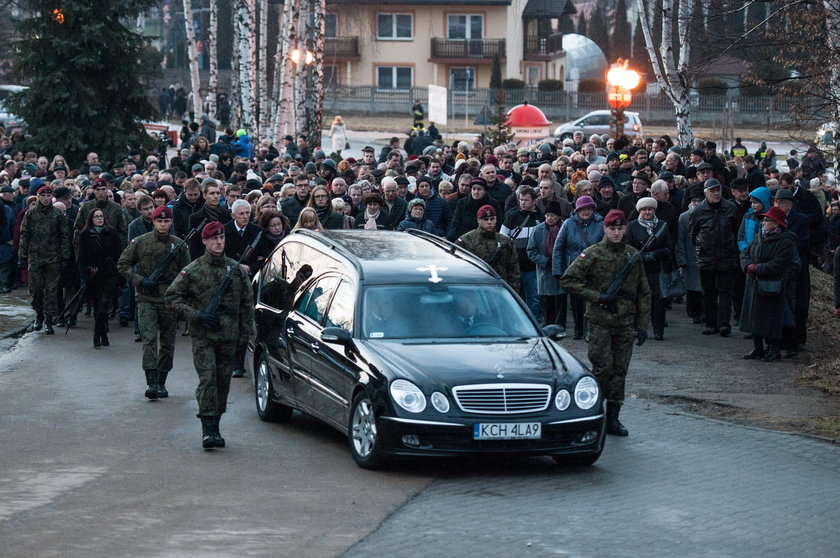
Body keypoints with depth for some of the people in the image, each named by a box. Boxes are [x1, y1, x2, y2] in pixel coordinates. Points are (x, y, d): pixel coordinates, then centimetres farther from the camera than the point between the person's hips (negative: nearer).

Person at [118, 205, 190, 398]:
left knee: (167, 344, 7)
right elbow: (122, 264, 5)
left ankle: (161, 383, 18)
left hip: (170, 301, 2)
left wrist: (174, 279, -8)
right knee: (149, 339, -15)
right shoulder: (140, 242, 1)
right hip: (146, 300, -2)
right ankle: (151, 382, -19)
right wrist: (140, 280, -9)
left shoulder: (179, 245, 6)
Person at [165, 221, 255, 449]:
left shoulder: (236, 270, 8)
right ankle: (208, 431, -16)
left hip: (229, 336, 3)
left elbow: (247, 303, 14)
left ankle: (214, 427, 17)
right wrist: (197, 315, -9)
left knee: (223, 382, 6)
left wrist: (245, 334, 8)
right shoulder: (192, 270, 0)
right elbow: (171, 296, 2)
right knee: (207, 379, -13)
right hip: (203, 336, -3)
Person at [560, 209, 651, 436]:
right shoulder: (592, 254, -4)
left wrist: (642, 325, 9)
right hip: (600, 322, -4)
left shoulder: (633, 255, 9)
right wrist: (597, 296, -12)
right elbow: (568, 280, -7)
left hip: (626, 323, 4)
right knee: (603, 368, -10)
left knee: (620, 371, 4)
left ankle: (613, 418, 11)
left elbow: (643, 292, 14)